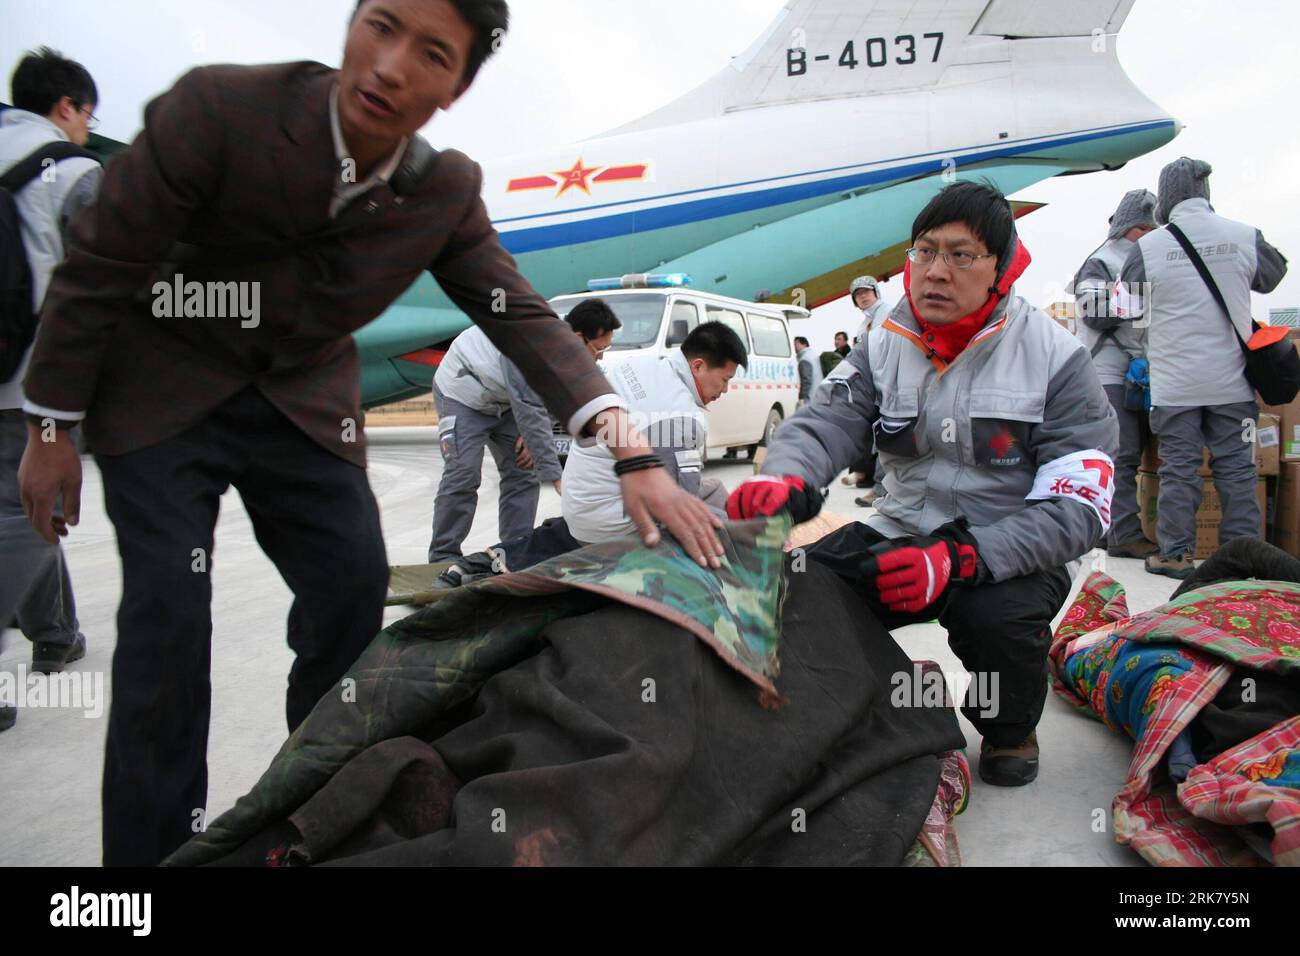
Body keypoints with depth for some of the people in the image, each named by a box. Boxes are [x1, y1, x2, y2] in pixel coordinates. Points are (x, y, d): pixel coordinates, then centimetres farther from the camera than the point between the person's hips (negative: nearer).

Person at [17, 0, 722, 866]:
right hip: (163, 394, -3)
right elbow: (98, 266, -16)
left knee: (355, 592, 0)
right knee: (170, 613, -12)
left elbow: (523, 317, -16)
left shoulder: (449, 191, -12)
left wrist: (632, 455, -30)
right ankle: (153, 844, 7)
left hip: (305, 399, 4)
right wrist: (52, 429, -10)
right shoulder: (219, 108, -24)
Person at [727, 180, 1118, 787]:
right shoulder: (884, 346, 1)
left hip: (1010, 554, -3)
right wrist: (784, 481, -40)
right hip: (902, 534, 4)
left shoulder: (1056, 358, -12)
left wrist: (961, 557, -34)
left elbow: (1078, 507, -18)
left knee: (998, 617, -35)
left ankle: (1009, 731, 3)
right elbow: (825, 423, -15)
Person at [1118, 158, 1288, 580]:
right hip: (1233, 381, 2)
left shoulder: (1148, 246, -8)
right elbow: (1273, 276, 17)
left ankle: (1175, 553, 10)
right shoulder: (1245, 236, -2)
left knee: (1178, 468, 6)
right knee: (1236, 468, 9)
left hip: (1174, 383, -2)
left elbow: (1128, 307, 2)